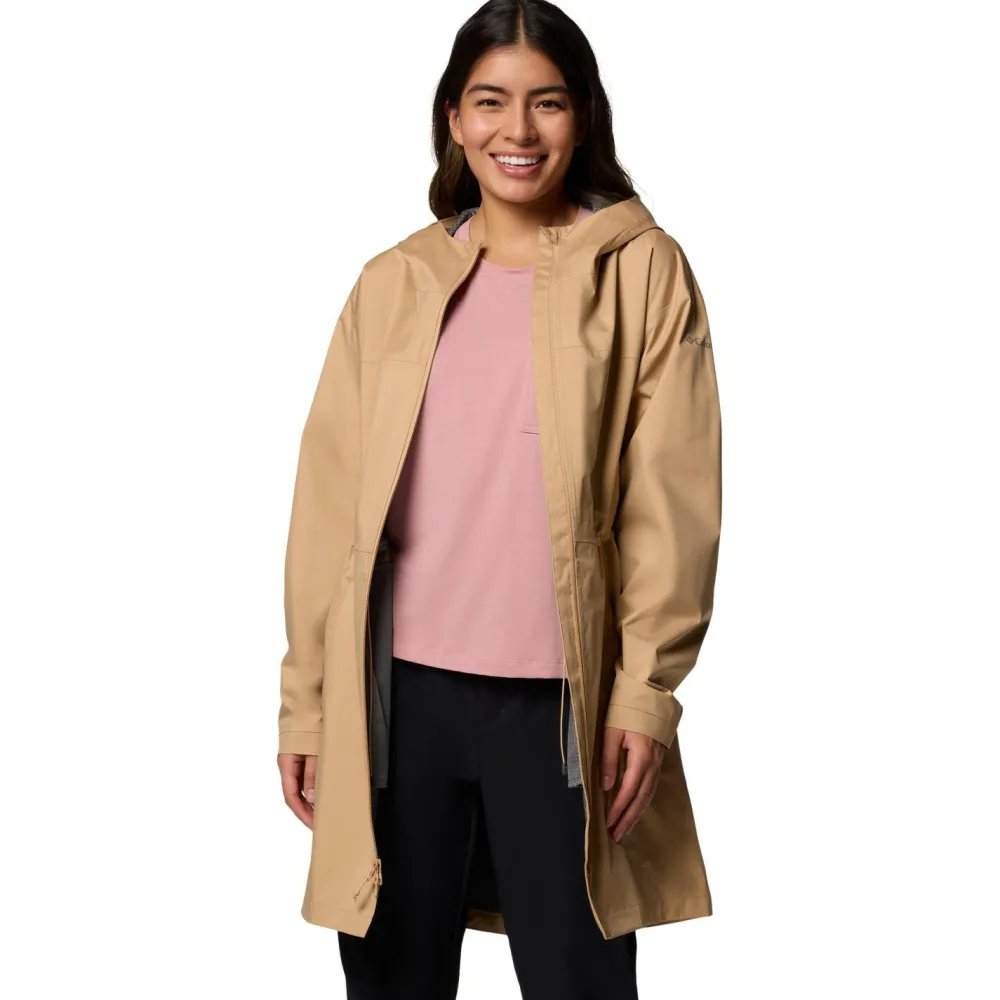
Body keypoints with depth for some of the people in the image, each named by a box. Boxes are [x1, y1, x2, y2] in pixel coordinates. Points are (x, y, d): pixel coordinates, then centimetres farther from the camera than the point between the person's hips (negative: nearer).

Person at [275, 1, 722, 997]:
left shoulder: (641, 270, 1)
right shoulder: (393, 284, 8)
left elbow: (669, 500, -3)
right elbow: (332, 502, 7)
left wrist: (646, 691, -8)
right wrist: (305, 698, 4)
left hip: (560, 703, -2)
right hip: (399, 693, 2)